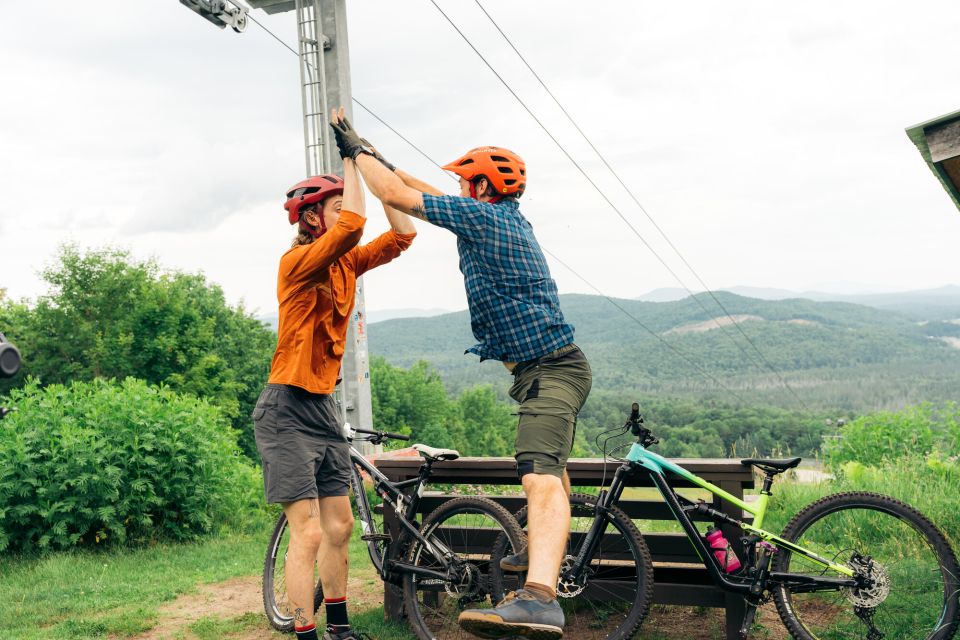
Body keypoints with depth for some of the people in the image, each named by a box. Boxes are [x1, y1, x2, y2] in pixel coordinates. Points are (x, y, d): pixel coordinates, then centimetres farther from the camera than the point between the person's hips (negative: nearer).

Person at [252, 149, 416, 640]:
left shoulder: (345, 264, 9)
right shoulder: (297, 262, -14)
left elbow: (401, 235, 6)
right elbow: (353, 225, -30)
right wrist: (352, 165, -17)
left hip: (323, 406, 8)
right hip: (286, 410, -8)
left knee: (339, 526, 14)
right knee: (309, 533, -8)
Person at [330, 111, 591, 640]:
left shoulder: (480, 215, -14)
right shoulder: (511, 218, 14)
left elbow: (396, 196, -10)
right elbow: (424, 196, 27)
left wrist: (357, 150, 6)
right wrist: (377, 157, 32)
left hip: (550, 371, -12)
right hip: (551, 364, 12)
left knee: (540, 475, -30)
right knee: (549, 463, 29)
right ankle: (545, 550, 51)